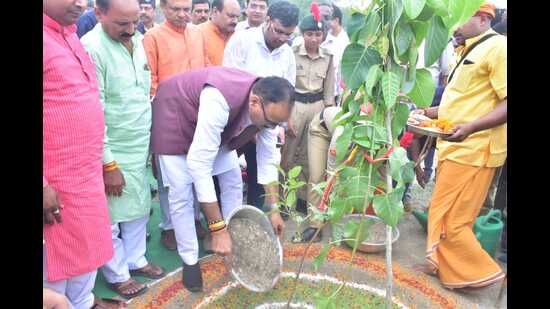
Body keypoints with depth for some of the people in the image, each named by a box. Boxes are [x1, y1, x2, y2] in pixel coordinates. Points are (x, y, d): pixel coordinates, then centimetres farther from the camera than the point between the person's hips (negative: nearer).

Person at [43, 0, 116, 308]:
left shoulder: (70, 35, 11)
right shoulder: (49, 39, -17)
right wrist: (43, 186, -18)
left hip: (88, 175, 8)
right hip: (57, 183, -8)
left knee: (88, 249, 22)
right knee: (58, 259, 9)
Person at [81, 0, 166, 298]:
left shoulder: (137, 40, 5)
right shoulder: (91, 48, -19)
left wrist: (148, 138, 13)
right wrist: (108, 164, -15)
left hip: (140, 147, 7)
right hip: (112, 152, -7)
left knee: (139, 209, 19)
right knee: (111, 218, 9)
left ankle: (135, 260, 38)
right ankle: (117, 274, 29)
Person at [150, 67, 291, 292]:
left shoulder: (268, 107, -21)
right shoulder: (219, 100, -44)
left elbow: (267, 159, -8)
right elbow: (198, 164, -43)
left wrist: (273, 209, -8)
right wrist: (218, 229, -40)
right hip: (174, 118, -6)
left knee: (233, 182, 3)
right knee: (181, 194, -7)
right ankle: (190, 261, 10)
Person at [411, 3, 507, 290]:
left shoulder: (497, 47, -12)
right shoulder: (470, 51, 19)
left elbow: (505, 104, -19)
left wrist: (470, 127, -31)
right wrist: (428, 112, 16)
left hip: (472, 149, -9)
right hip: (455, 147, 10)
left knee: (450, 219, -3)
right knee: (444, 215, 16)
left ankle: (478, 273, 14)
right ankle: (443, 264, 30)